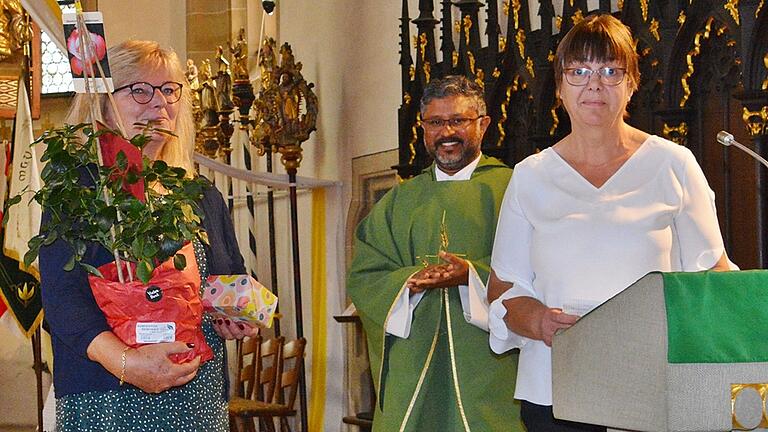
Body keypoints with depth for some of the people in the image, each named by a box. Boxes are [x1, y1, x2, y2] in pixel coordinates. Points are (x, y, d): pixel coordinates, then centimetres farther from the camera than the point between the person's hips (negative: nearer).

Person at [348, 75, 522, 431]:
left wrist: (473, 275, -20)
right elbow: (363, 275, 9)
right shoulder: (399, 201, 16)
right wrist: (410, 280, -10)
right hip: (412, 364, 3)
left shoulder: (509, 189, 5)